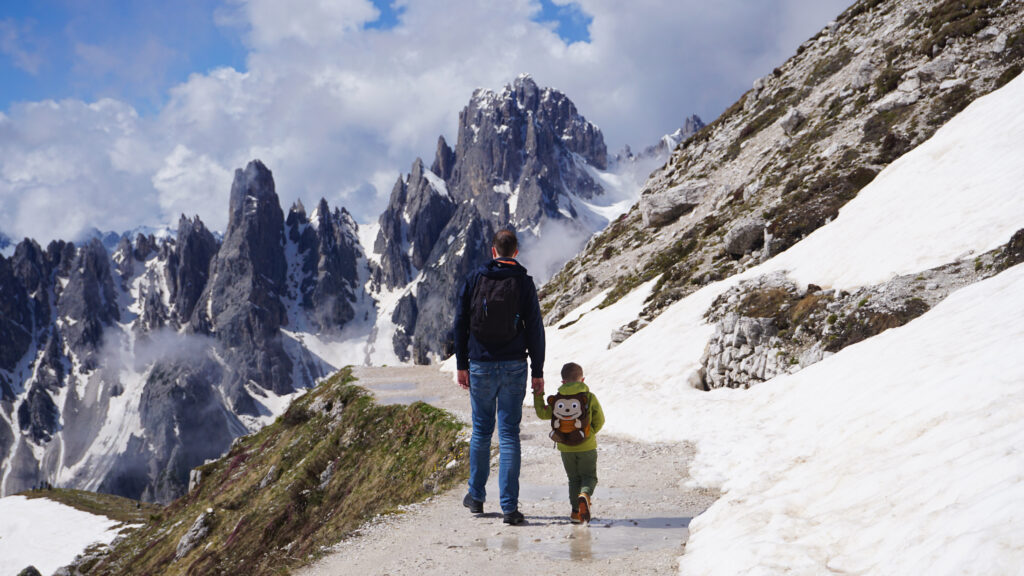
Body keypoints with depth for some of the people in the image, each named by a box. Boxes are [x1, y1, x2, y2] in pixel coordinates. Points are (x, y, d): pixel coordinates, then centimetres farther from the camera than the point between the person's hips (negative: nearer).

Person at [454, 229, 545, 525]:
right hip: (514, 367, -1)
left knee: (481, 431, 15)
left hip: (481, 367, 1)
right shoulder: (524, 282, -2)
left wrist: (461, 364, 10)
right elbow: (535, 329, -3)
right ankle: (509, 506, -3)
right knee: (509, 434, 0)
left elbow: (460, 323, 3)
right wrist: (537, 372, 3)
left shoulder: (474, 279, 1)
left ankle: (476, 496, 26)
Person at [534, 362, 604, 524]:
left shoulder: (557, 399, -2)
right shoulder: (589, 397, -6)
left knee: (574, 478, 15)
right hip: (586, 446, -2)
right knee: (589, 476, 9)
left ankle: (576, 511, 8)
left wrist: (538, 395, 14)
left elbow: (542, 413, 6)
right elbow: (599, 420, -2)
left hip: (565, 448, 2)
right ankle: (585, 495, -23)